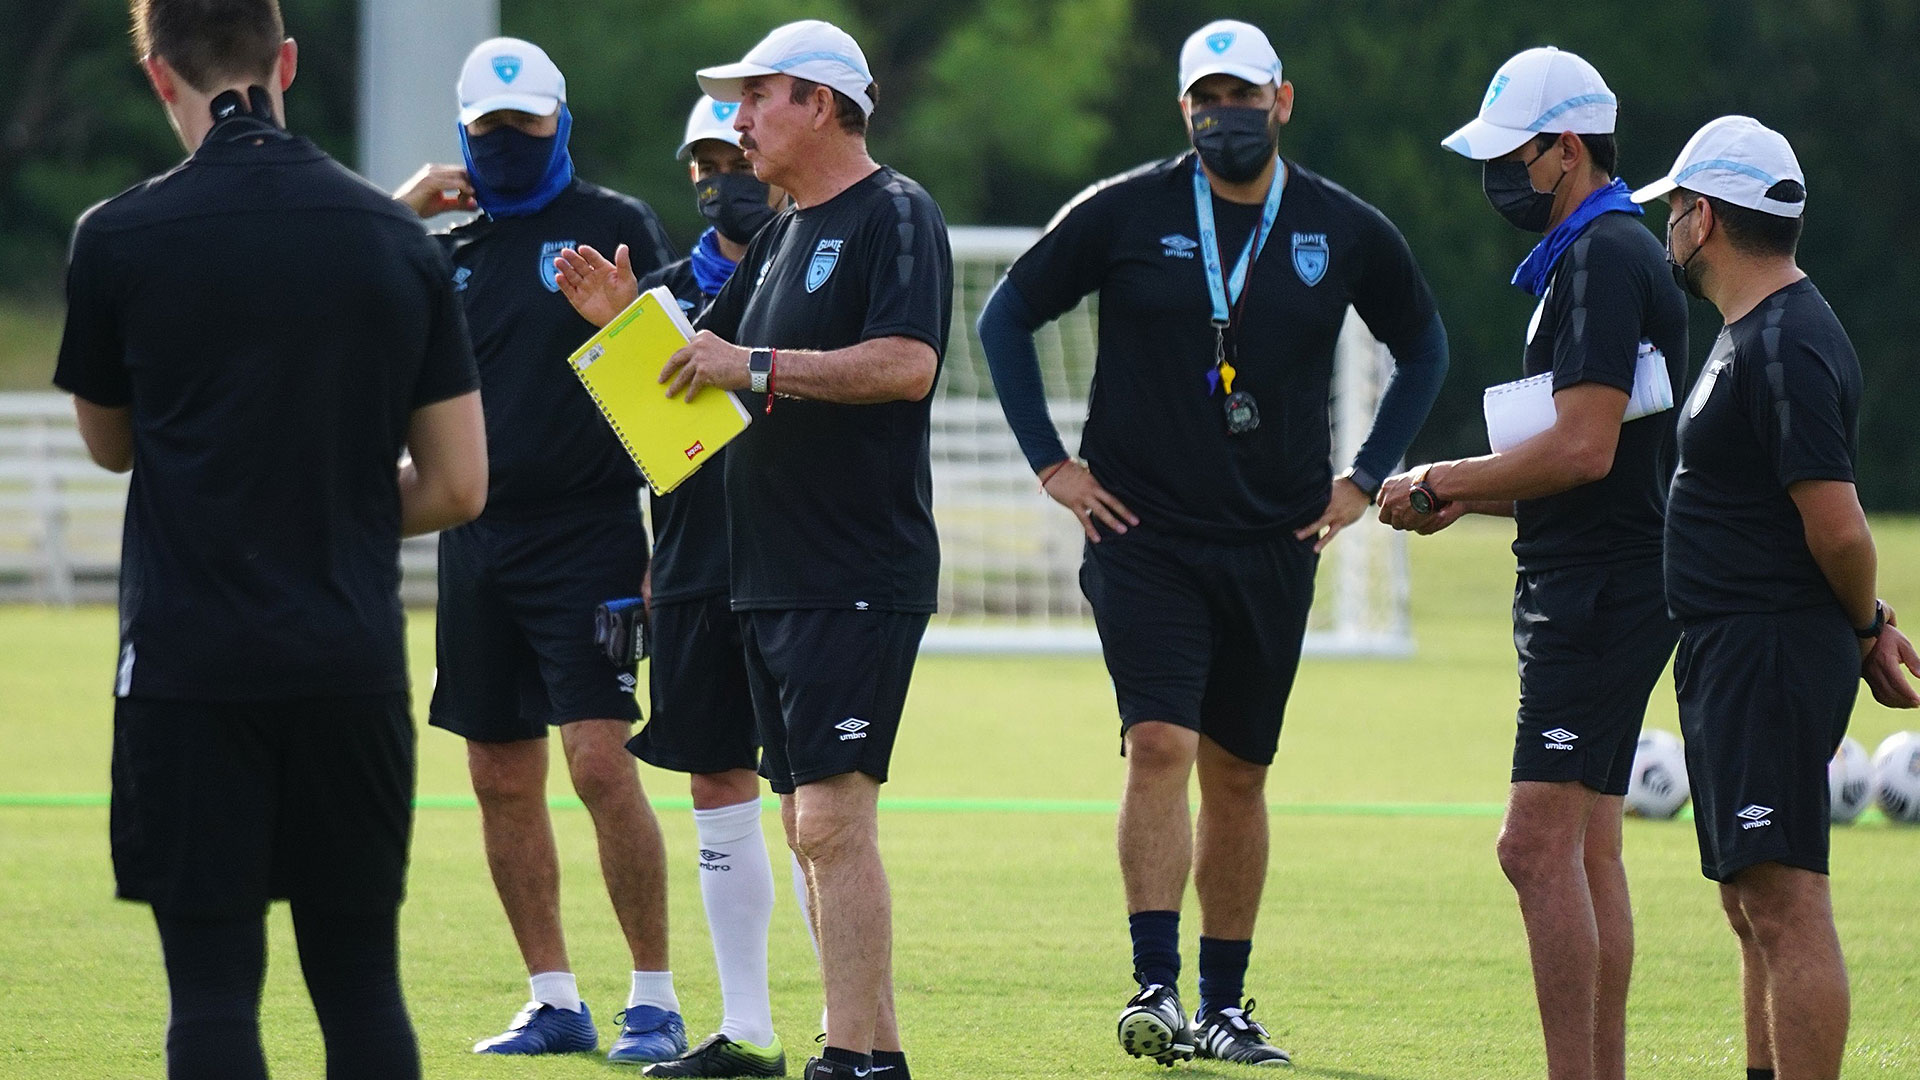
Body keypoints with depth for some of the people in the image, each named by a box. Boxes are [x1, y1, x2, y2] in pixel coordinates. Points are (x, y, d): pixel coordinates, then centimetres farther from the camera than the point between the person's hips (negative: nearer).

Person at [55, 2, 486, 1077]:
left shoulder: (118, 239, -5)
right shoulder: (398, 239, 3)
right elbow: (457, 487, 5)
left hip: (190, 662, -3)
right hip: (356, 657, 3)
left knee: (213, 982, -1)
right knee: (361, 980, 9)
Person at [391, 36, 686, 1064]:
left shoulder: (616, 226, 1)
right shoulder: (447, 251, 14)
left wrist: (662, 546, -9)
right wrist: (398, 212, 0)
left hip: (587, 535, -5)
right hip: (478, 544, 5)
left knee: (602, 762, -14)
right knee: (502, 780, 6)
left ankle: (655, 997, -6)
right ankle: (554, 1000, 15)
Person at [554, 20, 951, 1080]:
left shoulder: (894, 215, -8)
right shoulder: (783, 235, 20)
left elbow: (907, 362, -22)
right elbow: (705, 359, 23)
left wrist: (758, 368, -22)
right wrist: (627, 317, 4)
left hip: (859, 581, -10)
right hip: (771, 582, 10)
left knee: (832, 820, -15)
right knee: (812, 824, 10)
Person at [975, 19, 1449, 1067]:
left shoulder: (1344, 231, 3)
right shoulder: (1126, 213, -3)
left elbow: (1423, 348, 19)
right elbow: (1006, 318, 6)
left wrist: (1363, 479, 12)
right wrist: (1050, 462, 1)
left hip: (1273, 547, 2)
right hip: (1142, 536, -2)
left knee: (1238, 774, 8)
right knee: (1159, 745, -16)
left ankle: (1224, 1006, 16)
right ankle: (1156, 987, -16)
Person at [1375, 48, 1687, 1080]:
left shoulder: (1605, 258, -13)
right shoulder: (1602, 252, 20)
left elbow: (1585, 448, -22)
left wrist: (1447, 479, -10)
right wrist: (1466, 496, 15)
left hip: (1598, 590, -11)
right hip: (1597, 586, 11)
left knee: (1540, 847, -15)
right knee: (1586, 852, 11)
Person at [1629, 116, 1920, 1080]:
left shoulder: (1781, 348, -17)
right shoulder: (1755, 333, 17)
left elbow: (1839, 529, -21)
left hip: (1770, 656, -11)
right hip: (1735, 656, 11)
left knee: (1786, 907, -13)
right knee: (1754, 908, 15)